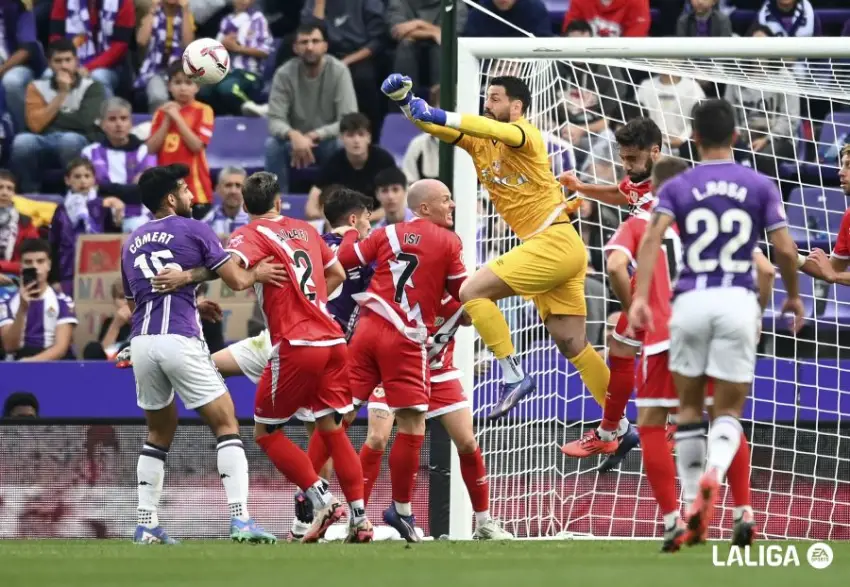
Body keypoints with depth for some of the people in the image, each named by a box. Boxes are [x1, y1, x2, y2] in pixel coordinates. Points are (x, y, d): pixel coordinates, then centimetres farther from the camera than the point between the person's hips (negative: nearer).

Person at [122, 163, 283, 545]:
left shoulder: (131, 242, 20)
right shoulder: (193, 230, 3)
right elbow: (236, 281, 0)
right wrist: (256, 274, 22)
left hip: (142, 342, 6)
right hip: (180, 340, -6)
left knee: (159, 431, 20)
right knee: (226, 425, 0)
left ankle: (146, 524, 13)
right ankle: (240, 519, -12)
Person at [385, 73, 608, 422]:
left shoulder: (525, 134, -7)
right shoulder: (479, 142, 15)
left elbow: (496, 130, -29)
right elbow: (432, 126, 7)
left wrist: (441, 116, -41)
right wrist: (405, 100, -12)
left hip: (554, 243, -9)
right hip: (548, 249, 9)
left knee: (473, 291, -13)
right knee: (574, 347, 7)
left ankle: (513, 376, -10)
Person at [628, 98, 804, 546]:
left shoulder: (677, 187, 5)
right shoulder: (760, 186, 6)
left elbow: (651, 239, -10)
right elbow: (784, 248, 1)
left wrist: (640, 297, -16)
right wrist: (793, 295, 17)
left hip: (691, 300, 1)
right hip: (738, 302, 0)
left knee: (689, 407, 15)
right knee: (728, 411, 4)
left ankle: (692, 511, 14)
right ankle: (712, 475, -29)